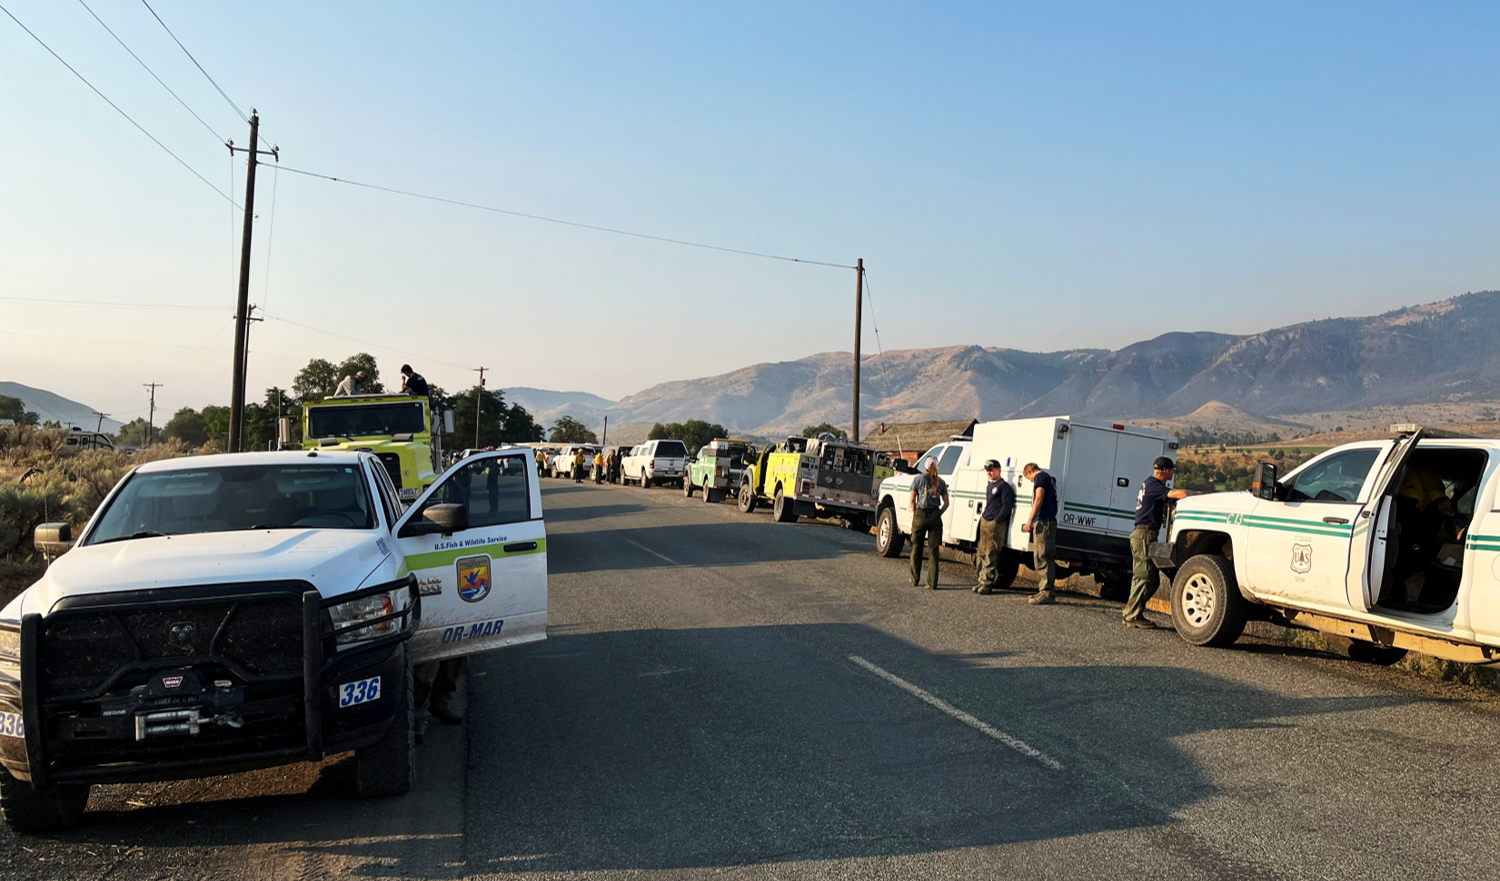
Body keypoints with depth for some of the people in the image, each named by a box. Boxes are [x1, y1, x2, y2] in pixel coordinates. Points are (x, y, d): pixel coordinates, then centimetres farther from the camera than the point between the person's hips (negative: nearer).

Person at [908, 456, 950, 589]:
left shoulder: (918, 479, -1)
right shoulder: (940, 482, 5)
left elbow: (912, 501, -3)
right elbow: (946, 503, 5)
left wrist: (914, 514, 6)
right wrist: (938, 514, 12)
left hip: (920, 515, -1)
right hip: (935, 517, 2)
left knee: (916, 548, 12)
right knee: (933, 550, 4)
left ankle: (915, 580, 20)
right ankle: (932, 583, 2)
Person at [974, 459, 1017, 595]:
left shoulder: (1004, 486, -7)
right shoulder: (989, 486, 20)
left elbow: (1007, 505, -13)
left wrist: (996, 519, -17)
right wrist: (983, 515, 15)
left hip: (996, 524, -9)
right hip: (984, 523, 9)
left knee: (991, 555, -9)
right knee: (982, 554, 9)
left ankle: (987, 583, -9)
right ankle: (982, 581, 14)